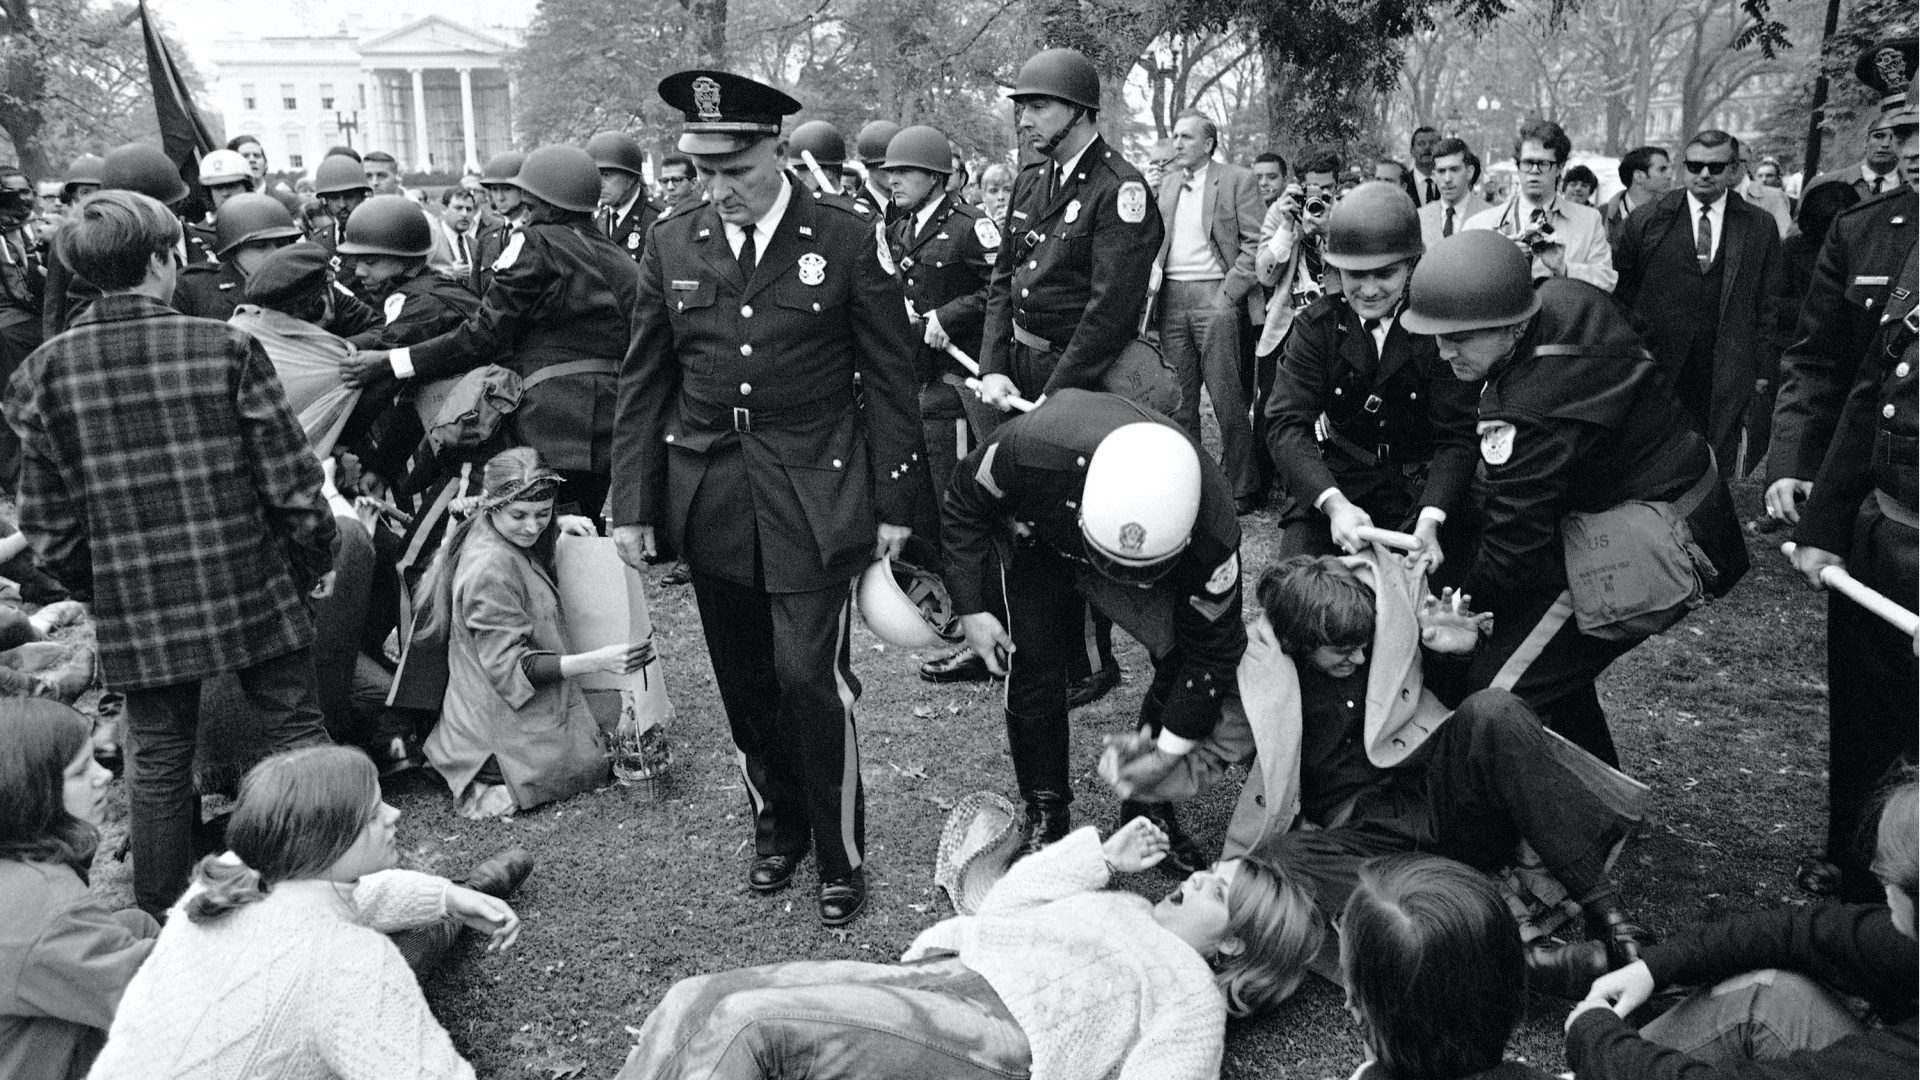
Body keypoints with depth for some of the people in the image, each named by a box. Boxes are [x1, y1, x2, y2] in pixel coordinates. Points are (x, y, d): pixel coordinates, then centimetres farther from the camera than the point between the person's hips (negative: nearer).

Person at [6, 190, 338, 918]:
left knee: (158, 761, 15)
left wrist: (94, 588, 17)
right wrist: (316, 558, 6)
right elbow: (290, 480, -9)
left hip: (134, 609, 2)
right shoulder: (225, 349, -10)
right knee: (294, 734, 12)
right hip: (252, 587, -2)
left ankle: (162, 917, 27)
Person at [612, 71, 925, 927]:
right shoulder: (673, 243, 4)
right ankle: (776, 828, 33)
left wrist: (894, 501, -3)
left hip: (813, 497, -3)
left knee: (812, 679, -6)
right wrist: (633, 503, 4)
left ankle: (840, 858, 13)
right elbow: (643, 383, 8)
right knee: (744, 684, 12)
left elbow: (889, 376, -2)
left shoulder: (845, 239, -5)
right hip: (709, 497, 4)